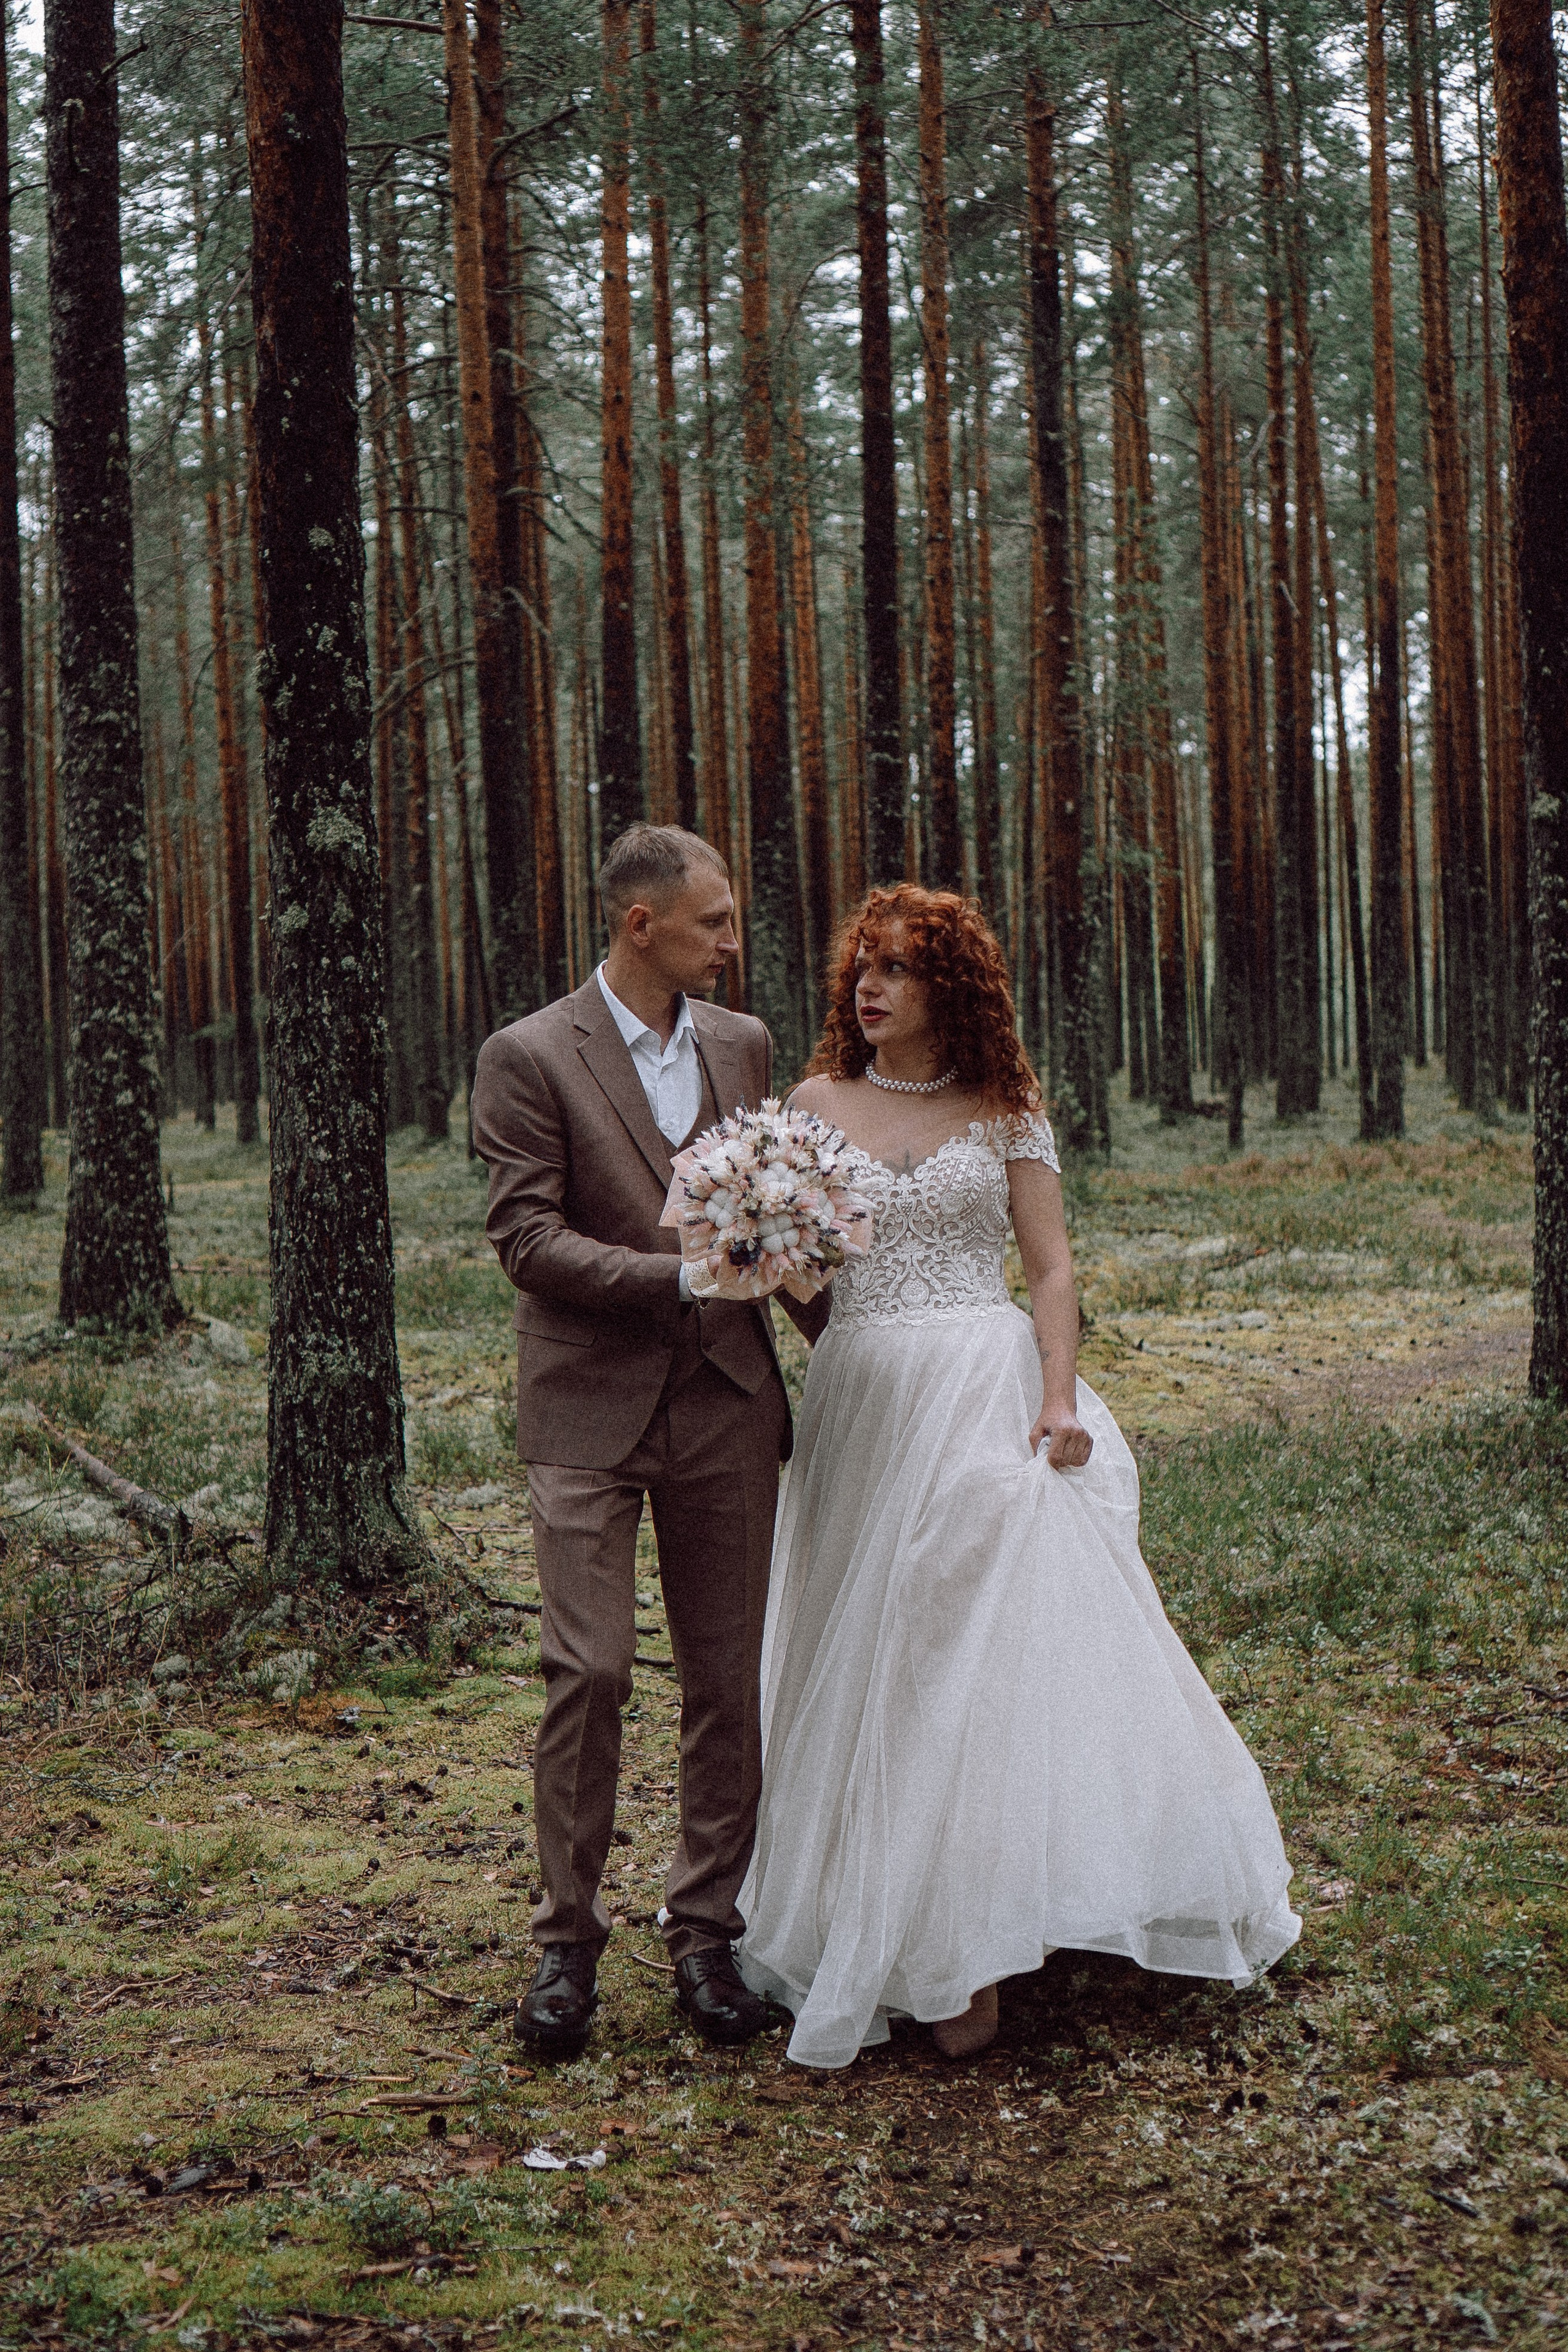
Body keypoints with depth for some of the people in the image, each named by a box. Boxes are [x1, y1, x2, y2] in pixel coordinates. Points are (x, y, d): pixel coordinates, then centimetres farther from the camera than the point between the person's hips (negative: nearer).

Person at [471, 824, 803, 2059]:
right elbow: (526, 1237, -12)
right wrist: (682, 1274, -20)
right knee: (588, 1673, -6)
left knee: (729, 1678, 7)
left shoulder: (745, 1045, 9)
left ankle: (707, 1933, 19)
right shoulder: (529, 1057, -5)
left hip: (728, 1402, 4)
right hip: (591, 1410, -4)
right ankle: (569, 1941, 10)